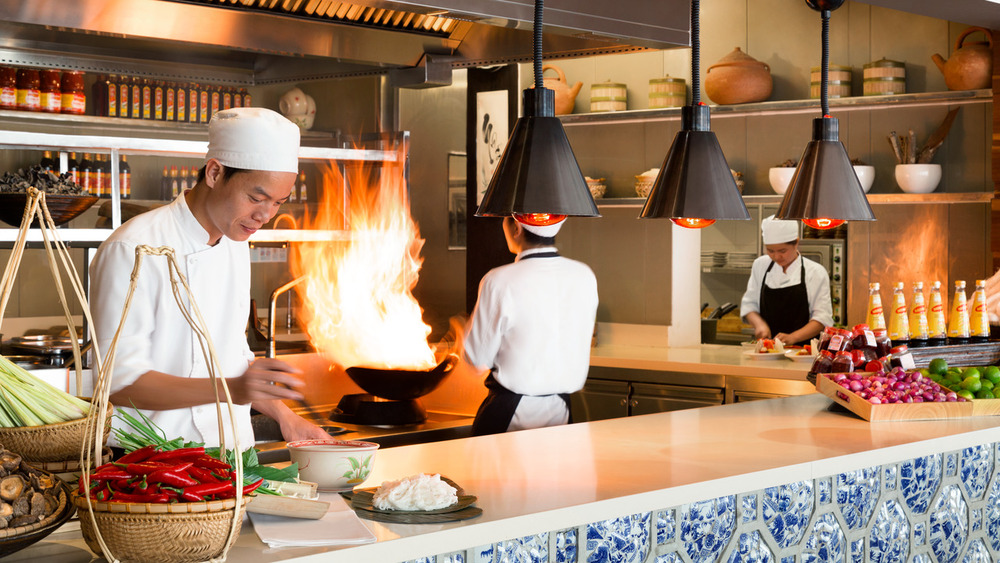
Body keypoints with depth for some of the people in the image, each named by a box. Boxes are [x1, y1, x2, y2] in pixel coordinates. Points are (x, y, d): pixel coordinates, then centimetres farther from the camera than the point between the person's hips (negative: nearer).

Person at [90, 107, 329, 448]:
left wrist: (283, 415, 12)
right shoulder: (132, 251, -12)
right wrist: (230, 388, -28)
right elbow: (119, 382, -18)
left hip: (234, 458, 5)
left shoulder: (234, 245, 14)